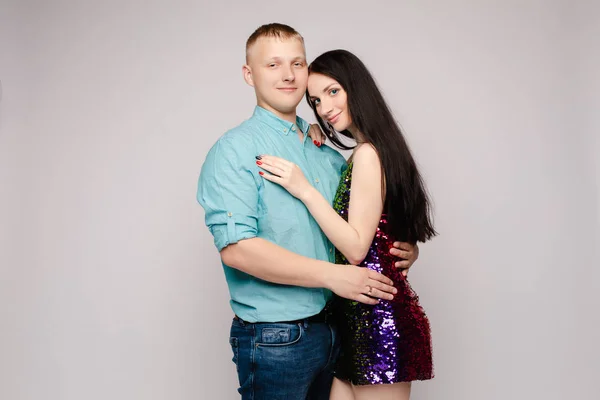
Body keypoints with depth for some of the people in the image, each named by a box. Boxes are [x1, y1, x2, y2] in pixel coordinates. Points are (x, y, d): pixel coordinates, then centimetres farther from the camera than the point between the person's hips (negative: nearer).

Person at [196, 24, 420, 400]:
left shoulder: (328, 153, 10)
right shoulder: (235, 150, -11)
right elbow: (236, 248, -22)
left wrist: (404, 247, 0)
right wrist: (332, 275, -22)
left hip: (333, 327, 7)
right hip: (275, 340, -6)